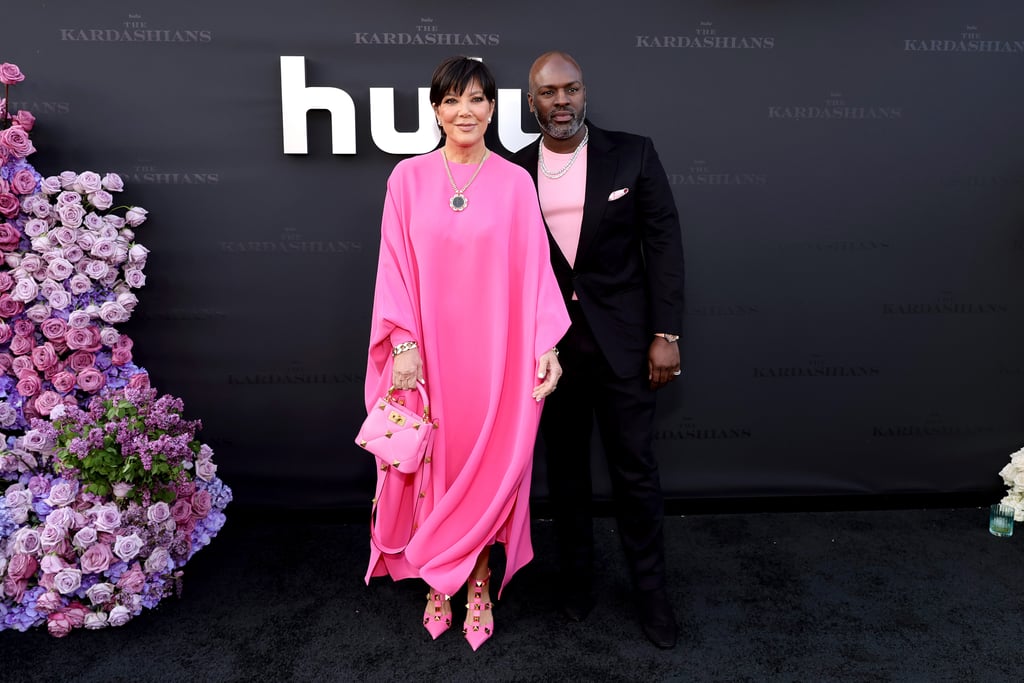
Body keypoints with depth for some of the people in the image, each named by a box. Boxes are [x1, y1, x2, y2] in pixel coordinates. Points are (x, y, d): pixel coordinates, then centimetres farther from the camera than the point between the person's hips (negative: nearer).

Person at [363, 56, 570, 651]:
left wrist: (546, 346, -11)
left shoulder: (515, 182, 0)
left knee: (489, 466, 8)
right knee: (434, 465, 10)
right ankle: (438, 584, 29)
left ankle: (478, 584, 27)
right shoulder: (409, 178, 1)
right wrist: (404, 344, -10)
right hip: (429, 349, 1)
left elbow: (534, 267, -3)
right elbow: (396, 265, -1)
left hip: (494, 350, 0)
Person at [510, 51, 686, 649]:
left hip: (622, 337, -1)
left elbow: (664, 244, -3)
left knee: (635, 466, 6)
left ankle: (651, 586, 25)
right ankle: (577, 572, 34)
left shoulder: (633, 154, -2)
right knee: (566, 465, 15)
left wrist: (667, 334, -8)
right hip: (548, 341, 2)